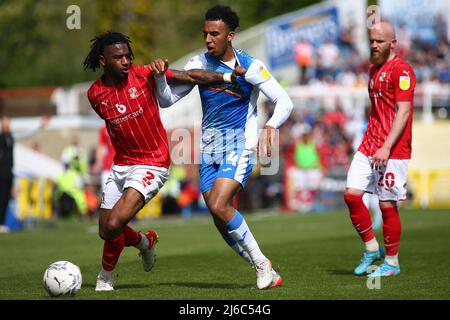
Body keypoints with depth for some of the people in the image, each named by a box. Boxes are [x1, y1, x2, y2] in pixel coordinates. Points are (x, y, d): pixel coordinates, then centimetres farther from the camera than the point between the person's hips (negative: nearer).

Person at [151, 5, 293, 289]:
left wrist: (270, 127, -31)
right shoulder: (200, 63, 2)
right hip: (209, 148, 5)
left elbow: (285, 102, -11)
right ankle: (267, 274, 13)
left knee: (219, 206, -24)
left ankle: (262, 263, -7)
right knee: (222, 223, 1)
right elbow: (167, 100, 6)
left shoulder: (249, 66, -10)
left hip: (239, 146, -5)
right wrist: (160, 76, -14)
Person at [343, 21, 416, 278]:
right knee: (352, 194, -2)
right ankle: (372, 249, 13)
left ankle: (391, 262, 9)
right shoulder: (374, 69, 16)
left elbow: (403, 112, -17)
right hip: (369, 147, 8)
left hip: (393, 151, -8)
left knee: (388, 205, -3)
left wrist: (386, 148, -23)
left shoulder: (402, 70, -10)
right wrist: (372, 144, 18)